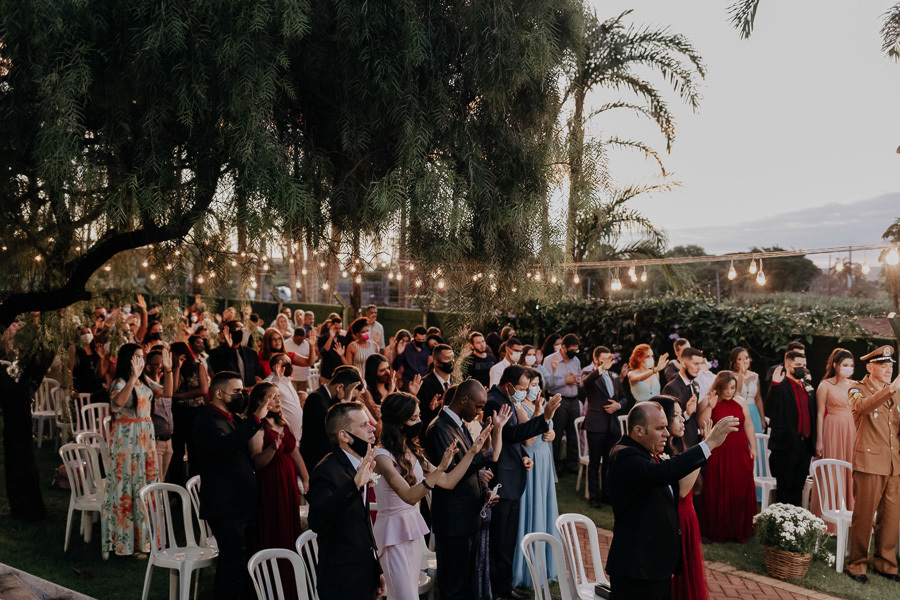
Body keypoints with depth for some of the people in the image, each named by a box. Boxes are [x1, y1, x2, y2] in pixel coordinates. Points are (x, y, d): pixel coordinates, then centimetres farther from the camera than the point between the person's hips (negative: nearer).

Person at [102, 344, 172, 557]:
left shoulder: (145, 381, 9)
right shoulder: (120, 383, -13)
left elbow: (167, 393, 10)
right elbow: (118, 401, -34)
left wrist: (168, 371, 1)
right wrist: (133, 377, -41)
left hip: (146, 435, 7)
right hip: (126, 438, -7)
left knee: (147, 481, 11)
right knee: (129, 485, -1)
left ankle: (145, 535, 22)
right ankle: (127, 541, 9)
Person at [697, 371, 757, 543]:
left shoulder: (740, 402, 7)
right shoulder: (709, 402, -4)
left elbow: (748, 425, 9)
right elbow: (702, 424, -13)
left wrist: (753, 447, 6)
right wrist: (709, 406, -23)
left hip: (739, 454, 3)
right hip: (718, 456, -3)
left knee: (741, 492, 6)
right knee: (718, 493, 2)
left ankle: (740, 530, 19)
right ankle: (719, 532, 12)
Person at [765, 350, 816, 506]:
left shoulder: (807, 387, 14)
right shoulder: (780, 386, -8)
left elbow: (812, 415, 19)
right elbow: (769, 410, -22)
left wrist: (813, 441, 12)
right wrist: (775, 385, -31)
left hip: (805, 445, 7)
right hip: (787, 445, -6)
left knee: (798, 486, 12)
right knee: (784, 487, 1)